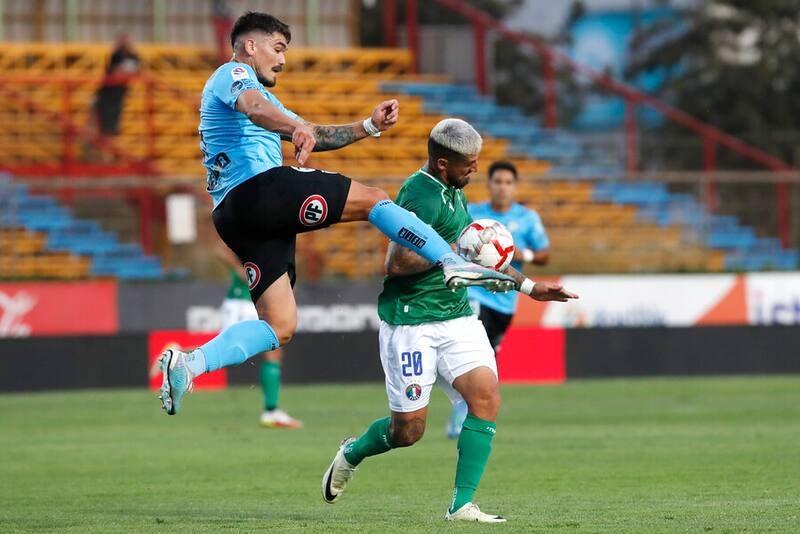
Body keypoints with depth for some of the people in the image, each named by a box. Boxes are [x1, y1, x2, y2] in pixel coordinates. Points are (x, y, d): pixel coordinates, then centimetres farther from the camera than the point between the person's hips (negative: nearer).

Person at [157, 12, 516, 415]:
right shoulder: (233, 74, 3)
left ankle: (188, 363, -12)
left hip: (235, 217, 10)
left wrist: (368, 126, 23)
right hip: (257, 187, -10)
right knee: (372, 199, -5)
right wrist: (296, 127, -43)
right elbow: (253, 107, -23)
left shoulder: (257, 90, 35)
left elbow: (314, 136, 35)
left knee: (278, 328, 1)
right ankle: (453, 263, -14)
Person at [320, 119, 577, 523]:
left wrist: (528, 285, 28)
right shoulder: (423, 195, -18)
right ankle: (351, 454, 30)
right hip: (411, 321, -8)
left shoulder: (452, 190, 14)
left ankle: (462, 504, -8)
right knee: (408, 430, -3)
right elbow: (397, 263, -26)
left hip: (457, 315, 8)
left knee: (486, 397, -11)